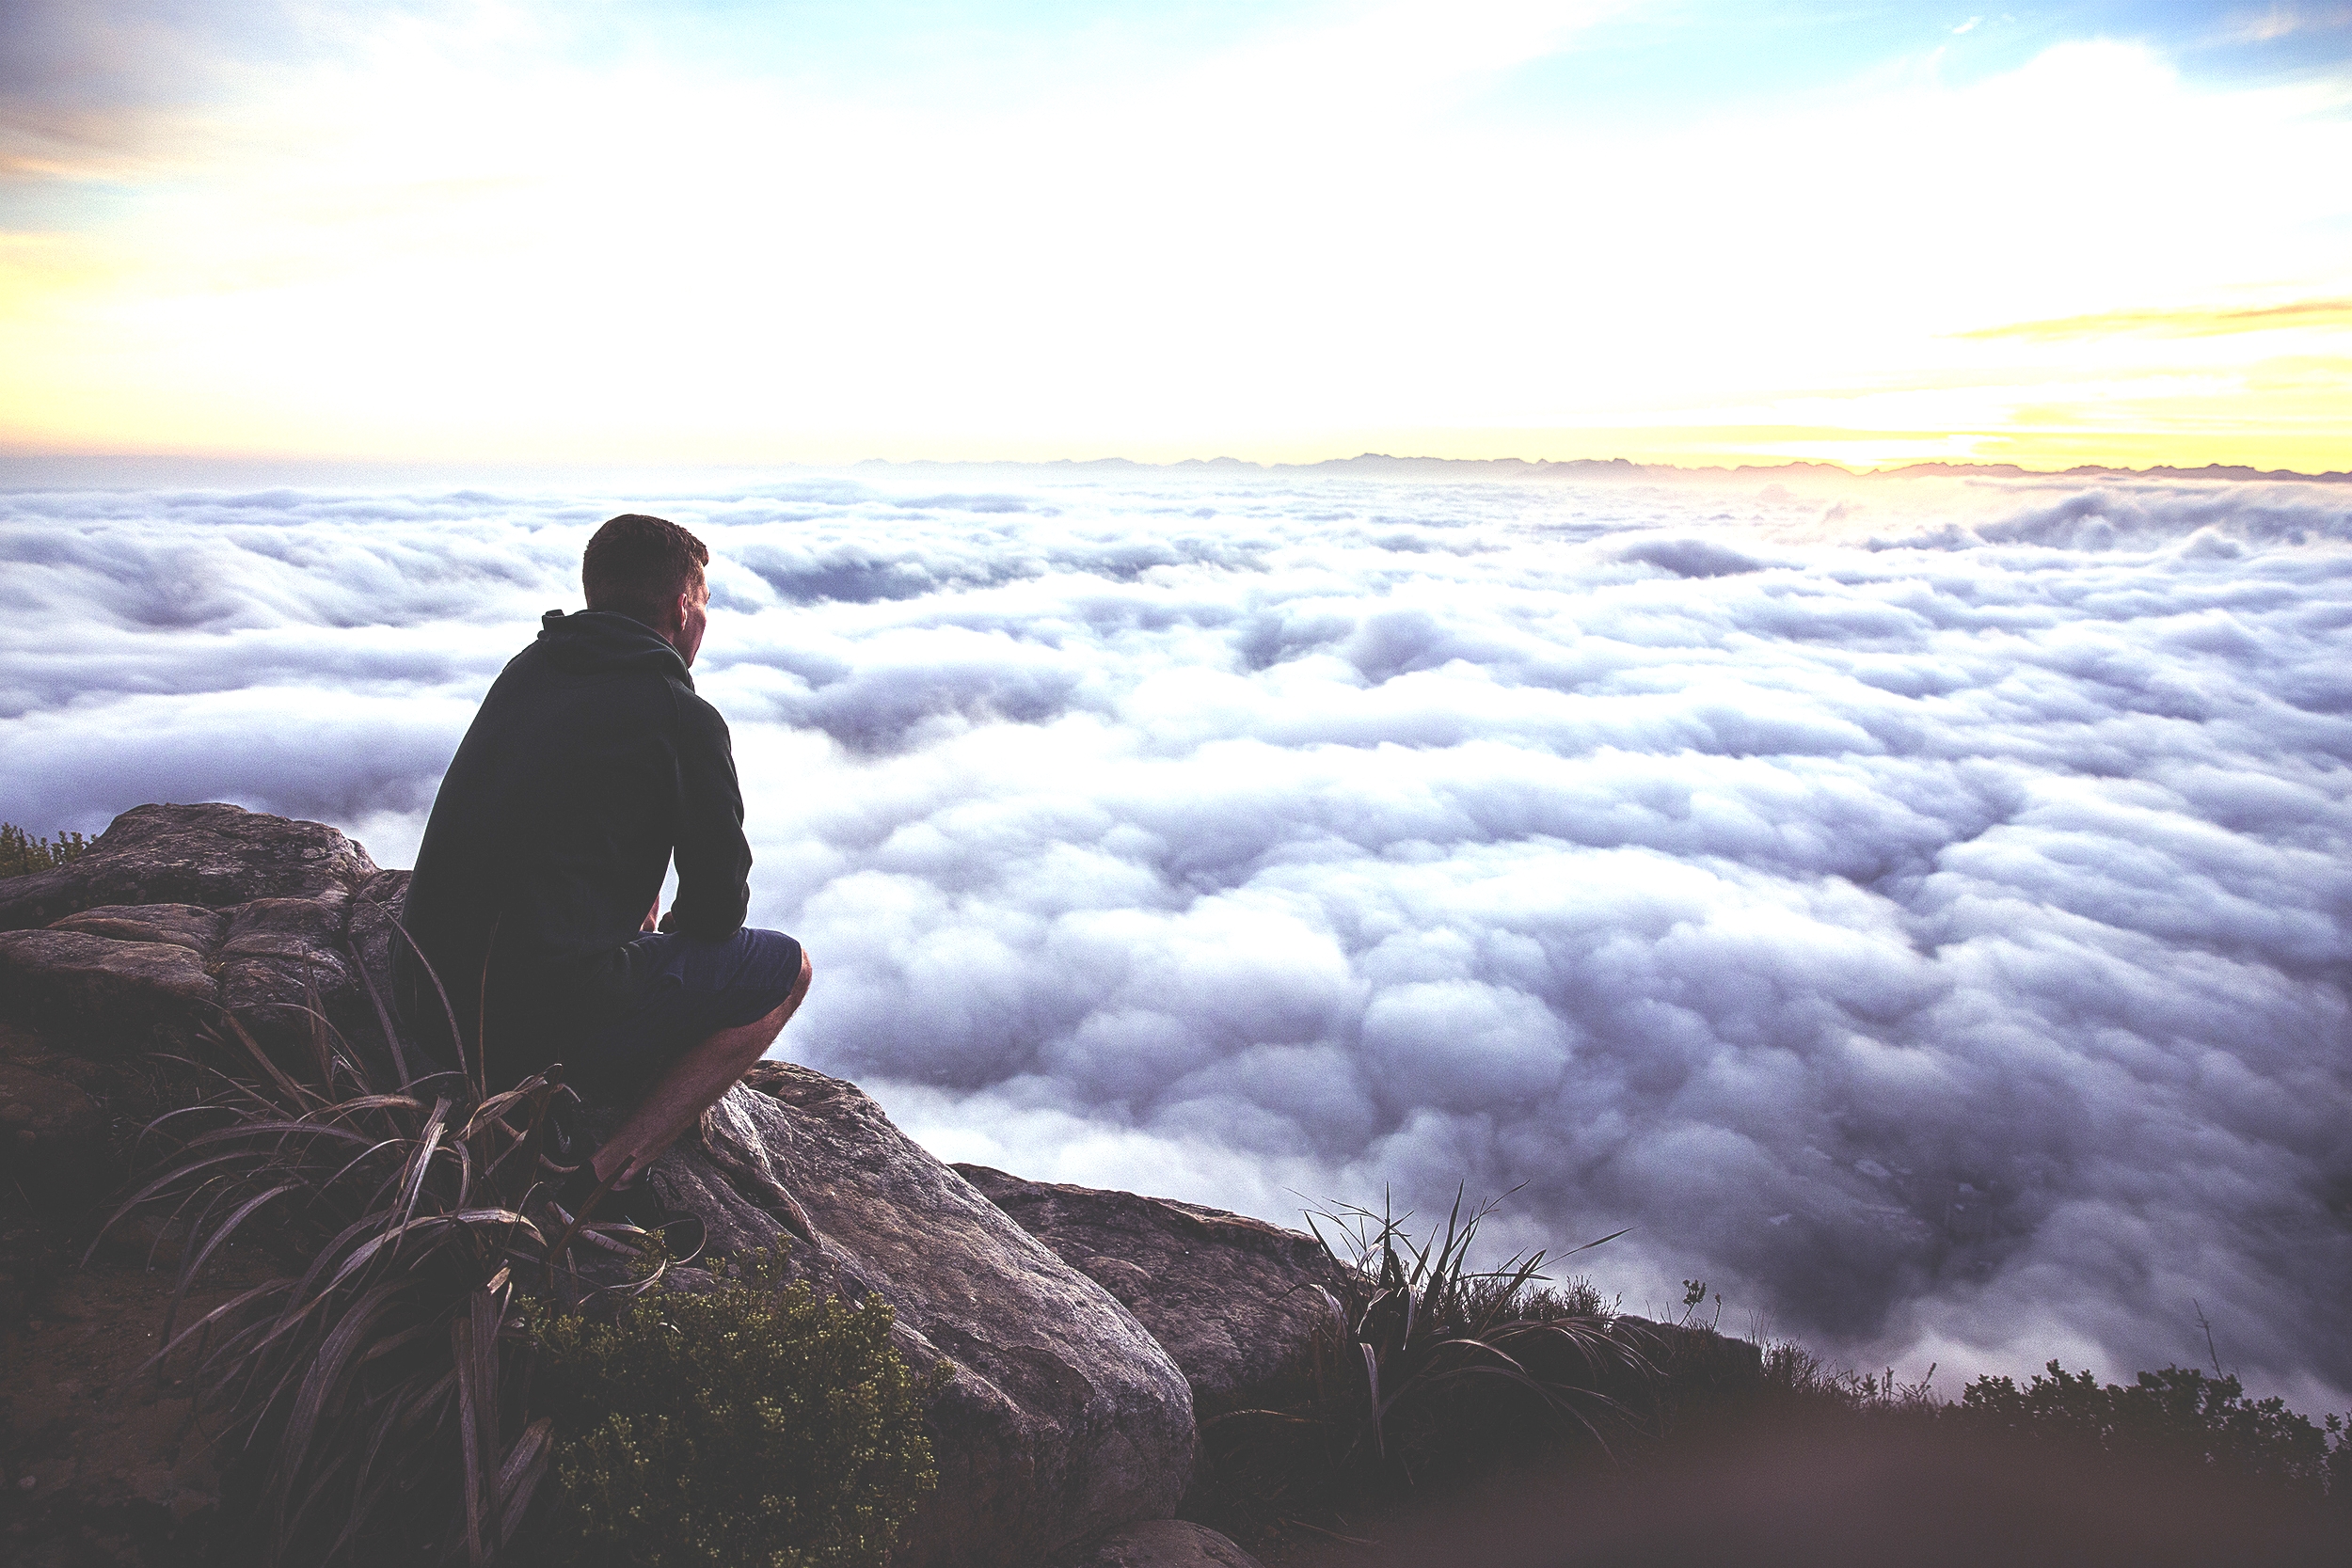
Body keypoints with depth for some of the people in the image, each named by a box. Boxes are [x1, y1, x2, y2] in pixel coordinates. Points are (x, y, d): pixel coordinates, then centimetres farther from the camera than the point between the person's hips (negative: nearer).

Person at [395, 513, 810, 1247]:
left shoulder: (525, 670, 12)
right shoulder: (681, 717, -9)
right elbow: (718, 906, -2)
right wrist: (673, 930, 19)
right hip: (544, 1021, -8)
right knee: (784, 968, 8)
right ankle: (596, 1183, -1)